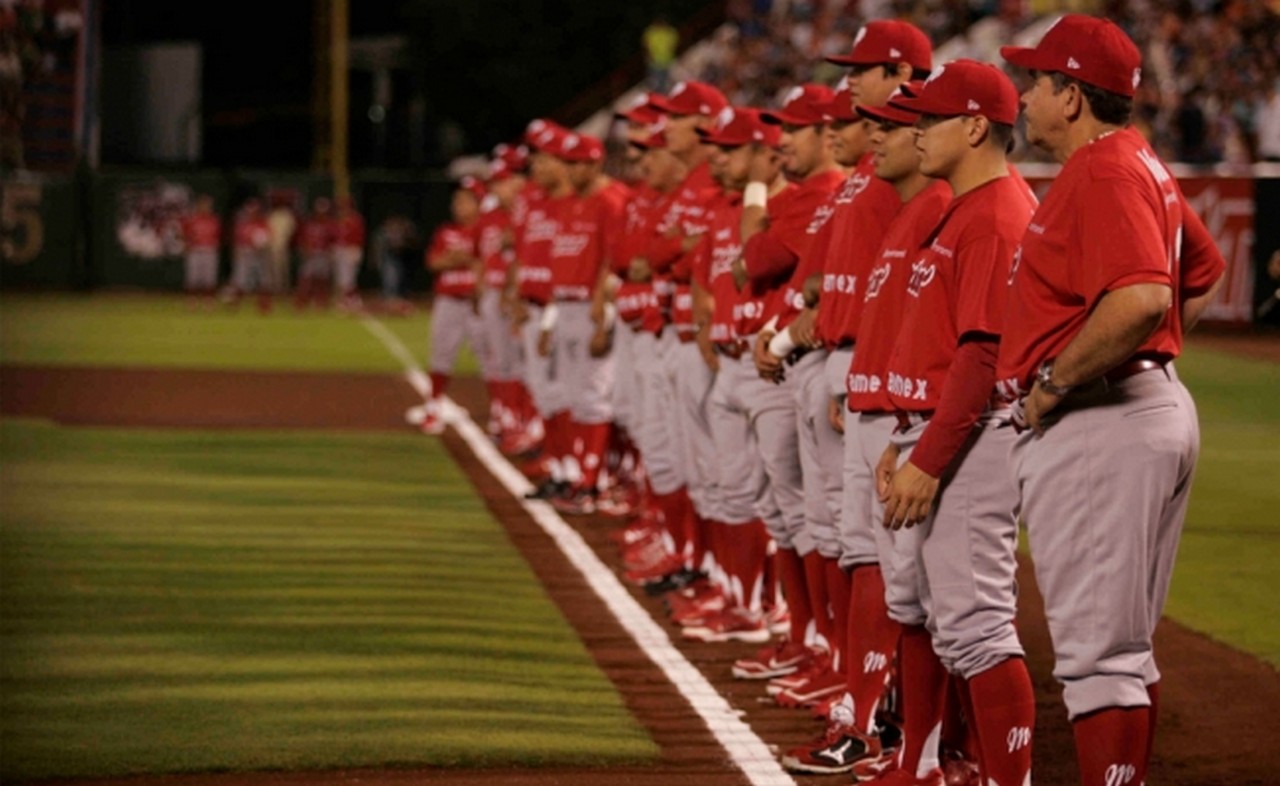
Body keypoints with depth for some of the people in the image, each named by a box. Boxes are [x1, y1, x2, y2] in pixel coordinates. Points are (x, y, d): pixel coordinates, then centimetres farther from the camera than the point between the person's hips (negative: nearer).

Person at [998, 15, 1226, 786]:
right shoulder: (1137, 165, 16)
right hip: (1151, 407, 11)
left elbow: (1140, 300, -31)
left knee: (1096, 649, -9)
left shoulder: (1103, 174, -16)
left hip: (1098, 426, -11)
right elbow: (1203, 273, 29)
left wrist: (1054, 382, -21)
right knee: (1125, 643, 16)